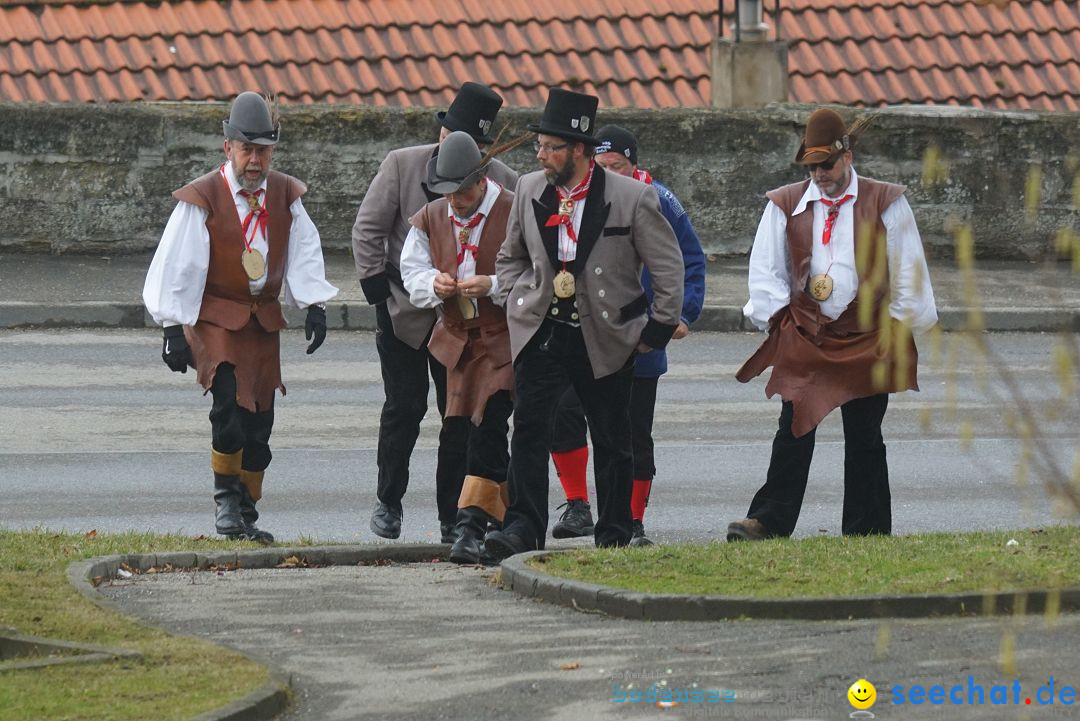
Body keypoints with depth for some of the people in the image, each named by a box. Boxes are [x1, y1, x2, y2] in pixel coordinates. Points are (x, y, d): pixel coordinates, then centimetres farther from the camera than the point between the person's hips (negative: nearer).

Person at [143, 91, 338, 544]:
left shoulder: (285, 196, 4)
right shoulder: (202, 200, -10)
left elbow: (304, 253, 8)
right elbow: (177, 266, -10)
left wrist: (314, 305, -6)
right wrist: (174, 329, -13)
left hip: (264, 320, 5)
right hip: (214, 318, -5)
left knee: (259, 420, 5)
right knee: (229, 404, -24)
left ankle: (246, 516, 16)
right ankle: (226, 500, -12)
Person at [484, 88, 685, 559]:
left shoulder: (632, 198, -10)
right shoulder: (529, 190, 2)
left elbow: (668, 267, -1)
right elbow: (511, 256, 19)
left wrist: (658, 330, -2)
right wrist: (516, 302, 6)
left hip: (605, 338, -2)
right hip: (542, 330, 2)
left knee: (612, 441, 6)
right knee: (529, 427, -11)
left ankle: (614, 534, 17)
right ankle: (523, 527, -10)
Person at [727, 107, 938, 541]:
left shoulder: (885, 203, 2)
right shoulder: (785, 206, 7)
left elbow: (909, 272, 6)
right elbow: (765, 269, 10)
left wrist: (900, 326, 2)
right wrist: (780, 318, 1)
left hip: (867, 339, -1)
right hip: (804, 339, 1)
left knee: (864, 440, 2)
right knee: (794, 432, -6)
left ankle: (865, 531, 6)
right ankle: (769, 521, -7)